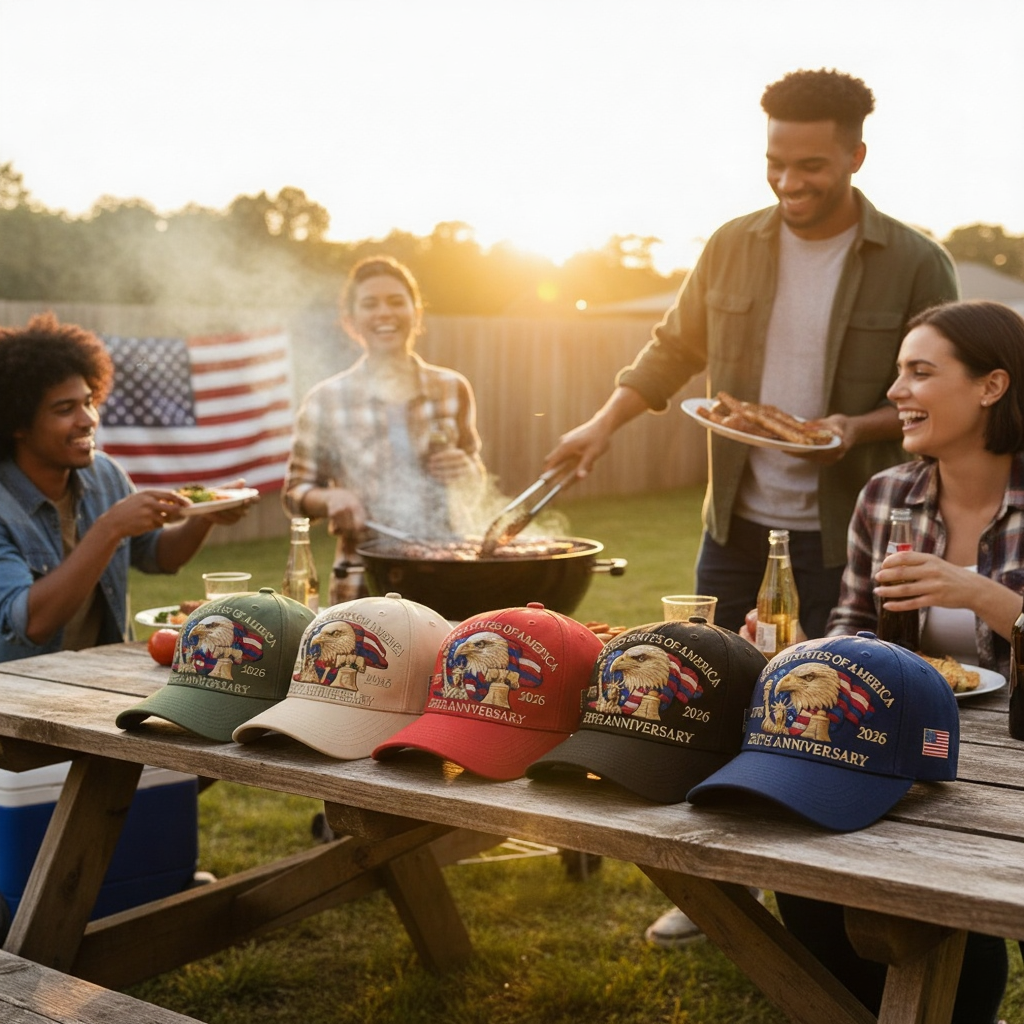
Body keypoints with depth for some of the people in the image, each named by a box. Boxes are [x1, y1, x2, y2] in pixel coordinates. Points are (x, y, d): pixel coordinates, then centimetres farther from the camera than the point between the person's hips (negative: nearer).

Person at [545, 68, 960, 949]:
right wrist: (604, 423, -1)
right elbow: (673, 350, 11)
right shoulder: (732, 248, 2)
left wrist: (860, 428, -21)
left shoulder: (915, 265, -7)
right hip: (739, 505, 3)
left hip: (842, 517, -3)